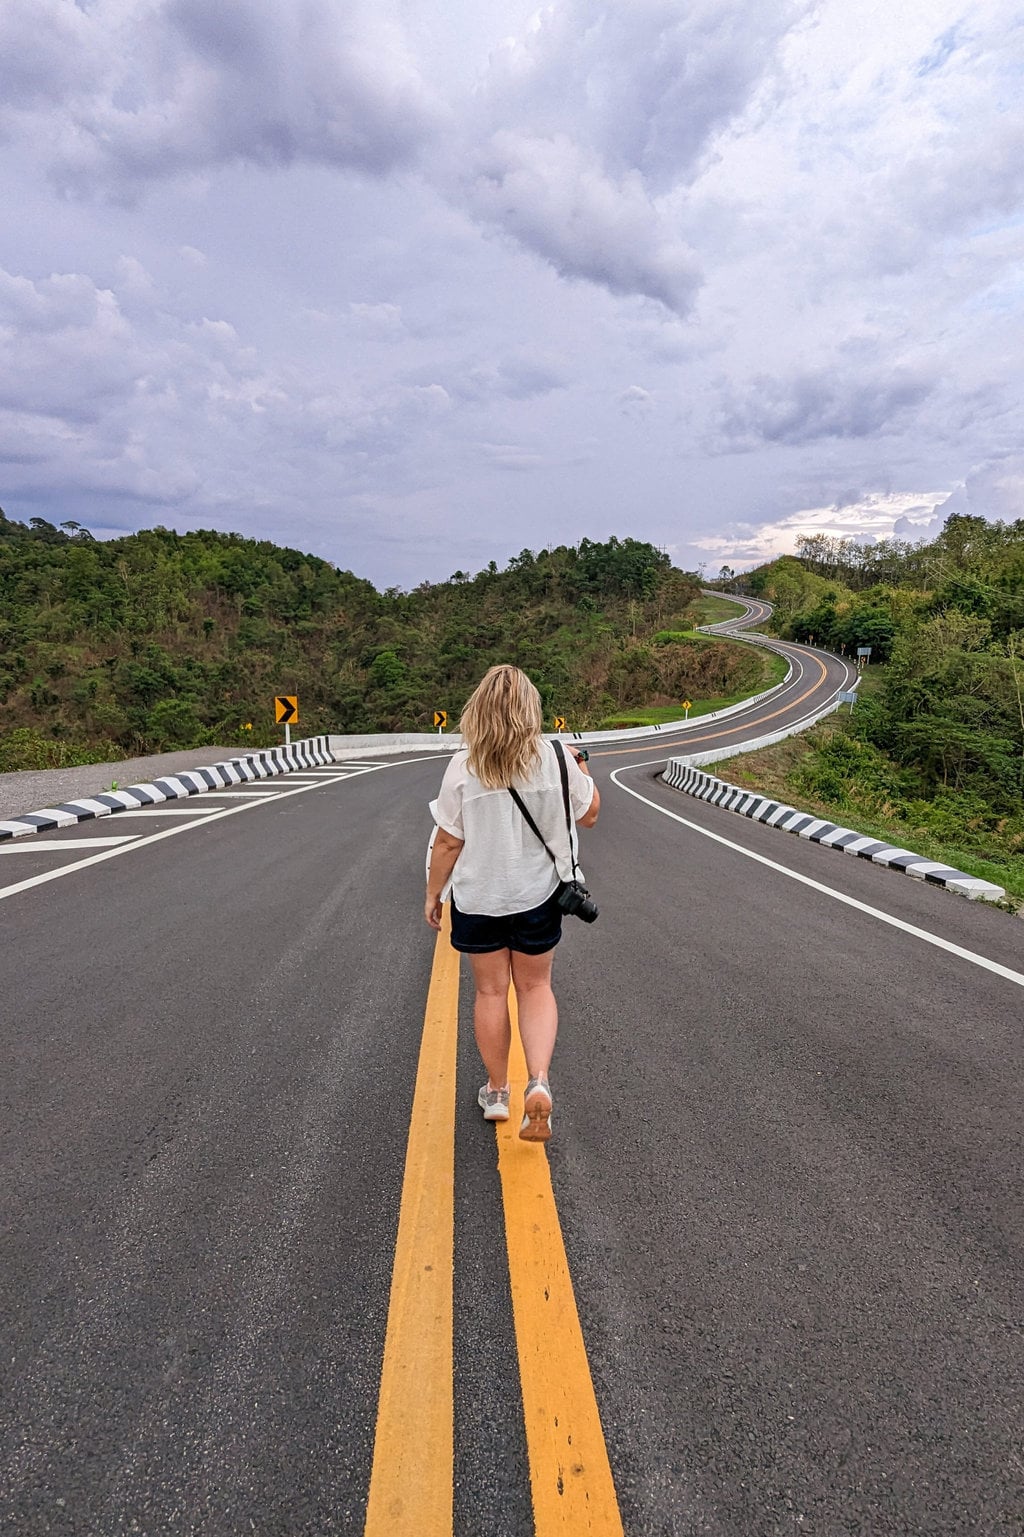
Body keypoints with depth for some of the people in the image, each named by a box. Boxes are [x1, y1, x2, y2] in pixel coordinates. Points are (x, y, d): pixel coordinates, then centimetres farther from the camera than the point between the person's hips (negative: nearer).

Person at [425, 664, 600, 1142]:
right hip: (538, 896, 1)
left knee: (490, 991, 15)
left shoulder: (462, 767, -14)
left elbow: (448, 841, -10)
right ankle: (538, 1082, 1)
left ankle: (496, 1092, 30)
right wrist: (581, 769, 19)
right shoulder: (556, 758, -11)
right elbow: (589, 815, 2)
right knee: (535, 987, 18)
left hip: (478, 899, 0)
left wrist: (433, 893, 4)